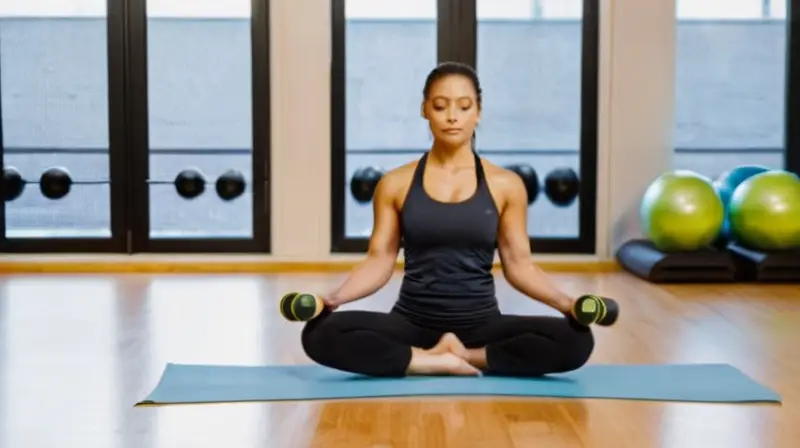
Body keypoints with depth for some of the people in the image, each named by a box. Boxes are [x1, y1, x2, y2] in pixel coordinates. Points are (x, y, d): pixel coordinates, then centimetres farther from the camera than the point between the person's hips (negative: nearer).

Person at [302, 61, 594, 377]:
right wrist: (334, 298, -16)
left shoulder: (505, 185, 3)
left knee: (575, 340, -27)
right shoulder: (395, 184, 4)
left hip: (481, 323, 1)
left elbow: (518, 263, 4)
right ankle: (439, 363, -18)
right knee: (321, 334, -28)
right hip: (412, 322, 0)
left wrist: (565, 302, -12)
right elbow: (379, 260, 2)